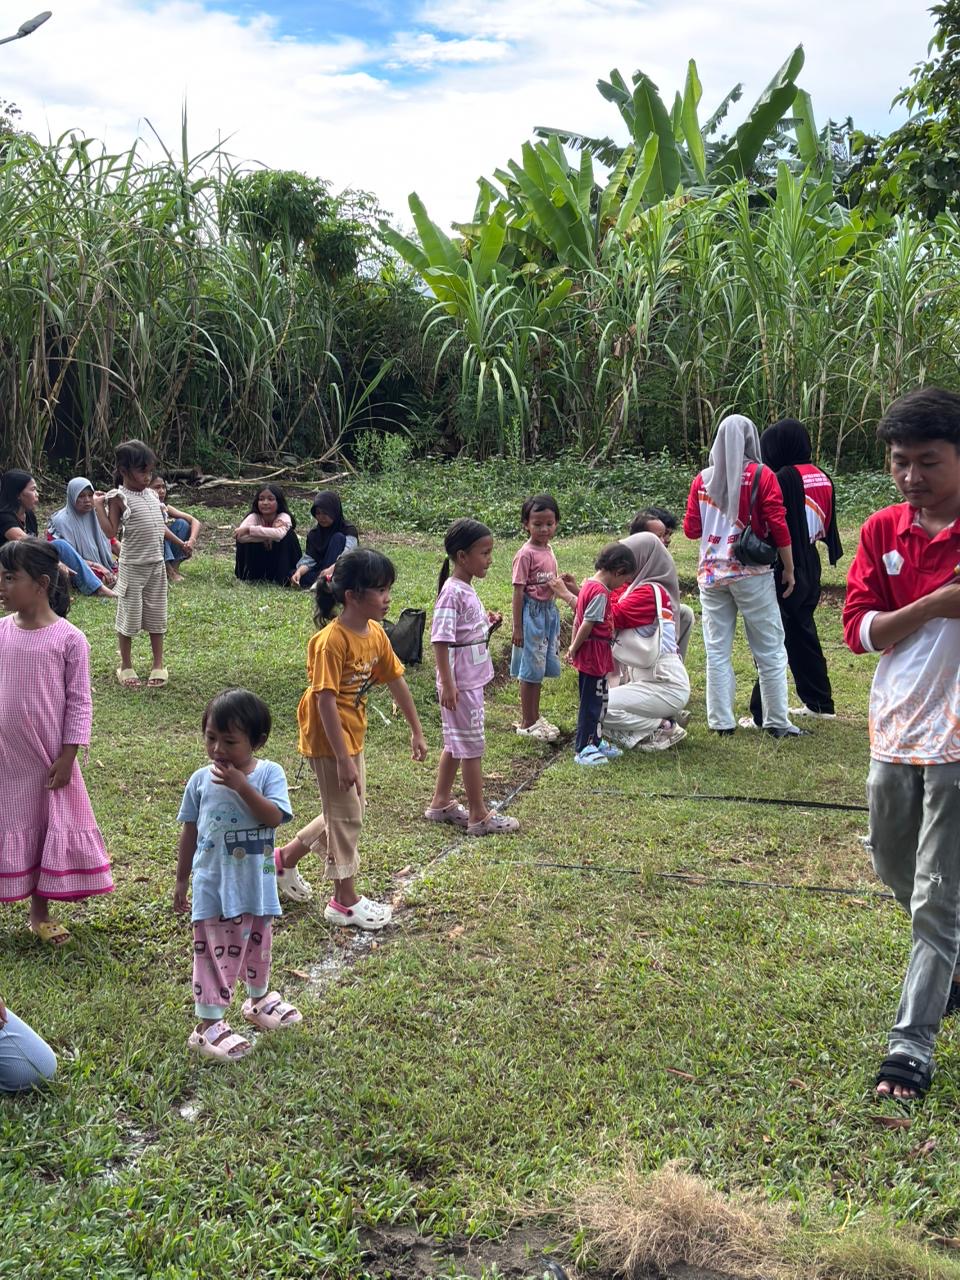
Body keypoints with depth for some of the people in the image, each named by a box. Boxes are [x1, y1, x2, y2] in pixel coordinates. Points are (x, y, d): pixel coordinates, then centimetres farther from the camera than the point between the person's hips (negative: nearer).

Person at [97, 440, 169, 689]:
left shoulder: (152, 494, 7)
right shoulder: (119, 498, -11)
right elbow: (112, 531, -17)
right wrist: (99, 507, -19)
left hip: (156, 564, 6)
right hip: (133, 566, -6)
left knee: (156, 615, 12)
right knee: (129, 614, 4)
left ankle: (158, 665, 22)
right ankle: (126, 666, 17)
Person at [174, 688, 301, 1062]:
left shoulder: (269, 774, -9)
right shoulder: (200, 780, -5)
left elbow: (274, 817, -23)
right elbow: (190, 832, 4)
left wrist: (240, 785, -29)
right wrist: (181, 881, 8)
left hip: (257, 885, 2)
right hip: (214, 886, -2)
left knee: (257, 945, 21)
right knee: (215, 953, -1)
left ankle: (259, 1000, 44)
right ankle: (208, 1024, 8)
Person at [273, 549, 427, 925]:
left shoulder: (375, 633, 0)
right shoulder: (331, 641, -26)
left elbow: (396, 681, 9)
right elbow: (325, 701, -27)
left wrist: (416, 731, 14)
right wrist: (343, 760, -28)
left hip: (352, 735, 9)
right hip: (328, 739, -9)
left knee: (351, 809, 19)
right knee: (346, 816, 2)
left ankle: (286, 857, 34)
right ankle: (345, 901, 17)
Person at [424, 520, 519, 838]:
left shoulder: (467, 589, 8)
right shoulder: (452, 592, -20)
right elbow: (440, 639, -23)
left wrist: (488, 623, 4)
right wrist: (447, 685, -25)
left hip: (472, 679, 9)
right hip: (460, 683, -9)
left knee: (455, 743, 18)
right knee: (471, 746, -1)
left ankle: (441, 804, 29)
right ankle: (479, 816, 8)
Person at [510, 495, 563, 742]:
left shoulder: (549, 551, 8)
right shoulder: (526, 554, -16)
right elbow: (518, 591, -16)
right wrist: (517, 627, -17)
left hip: (549, 611, 8)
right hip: (532, 613, -8)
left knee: (539, 669, 16)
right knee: (530, 669, 0)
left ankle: (535, 717, 27)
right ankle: (527, 723, 10)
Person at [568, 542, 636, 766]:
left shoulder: (589, 585, 10)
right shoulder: (601, 593, -20)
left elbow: (578, 619, 14)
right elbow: (587, 624, -21)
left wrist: (573, 647, 16)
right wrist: (574, 649, -11)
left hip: (589, 655, 10)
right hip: (595, 655, -10)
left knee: (599, 700, 19)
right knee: (591, 703, -1)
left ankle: (595, 742, 30)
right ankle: (583, 750, 5)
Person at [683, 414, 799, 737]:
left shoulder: (702, 480, 5)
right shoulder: (761, 476, -4)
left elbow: (691, 529, 7)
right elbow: (778, 527, -7)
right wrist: (789, 569, 1)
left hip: (711, 574, 3)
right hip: (752, 574, -3)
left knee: (717, 650, 8)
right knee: (769, 650, 5)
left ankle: (721, 721, 9)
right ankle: (777, 722, 7)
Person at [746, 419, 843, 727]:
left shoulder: (784, 478, -17)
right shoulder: (823, 479, 6)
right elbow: (827, 525, 11)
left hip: (785, 568, -8)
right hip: (810, 566, 8)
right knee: (803, 632, 19)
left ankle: (763, 713, -2)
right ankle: (819, 703, 27)